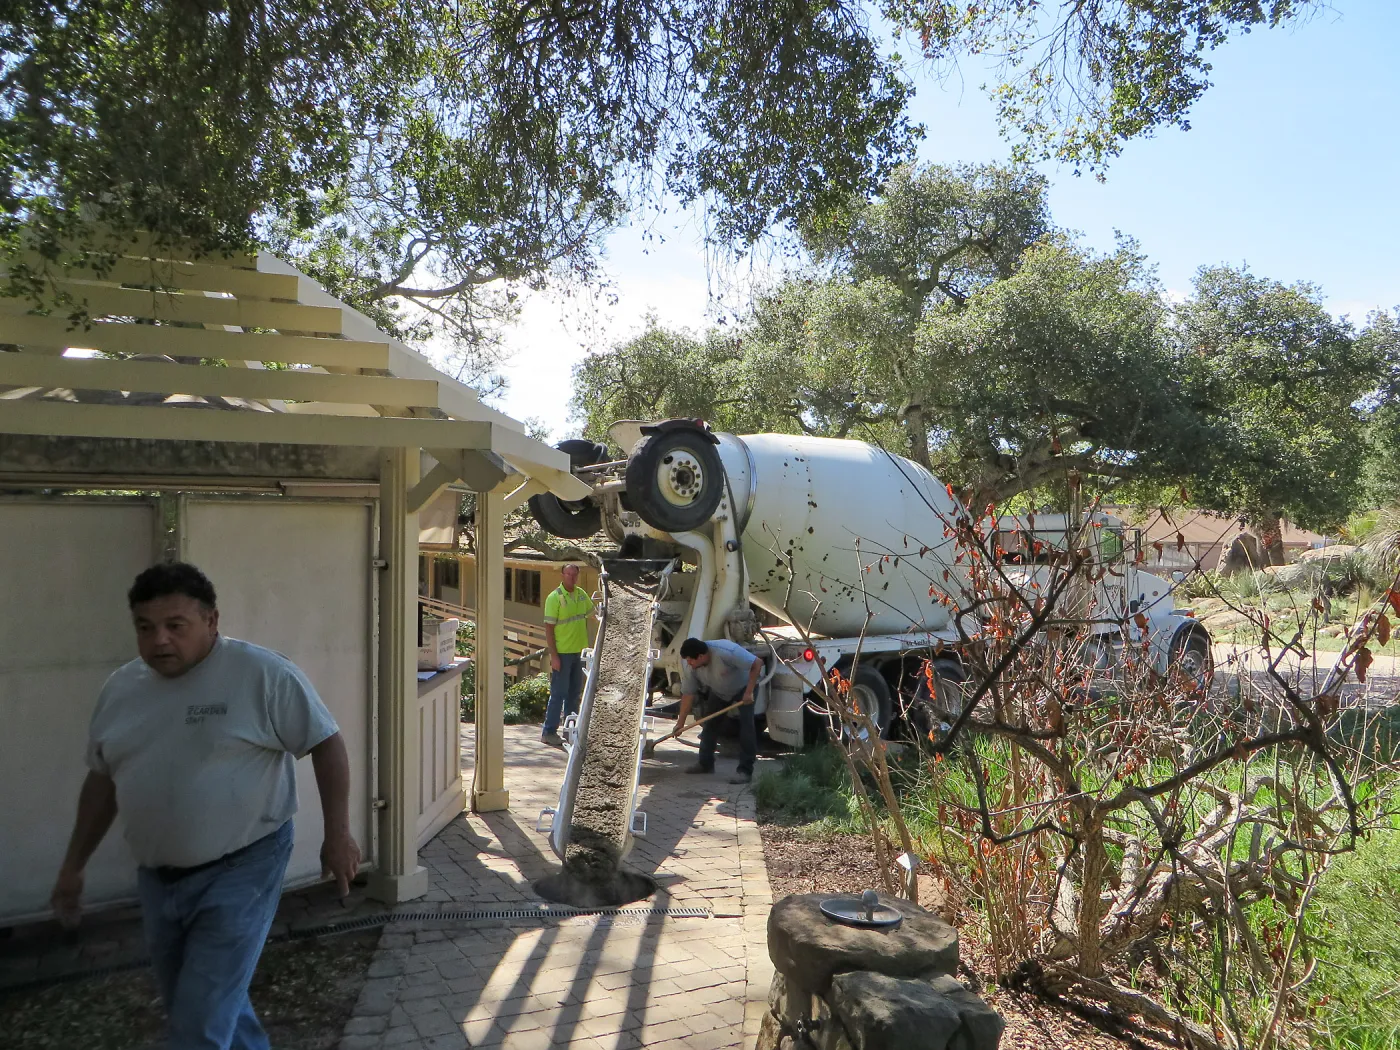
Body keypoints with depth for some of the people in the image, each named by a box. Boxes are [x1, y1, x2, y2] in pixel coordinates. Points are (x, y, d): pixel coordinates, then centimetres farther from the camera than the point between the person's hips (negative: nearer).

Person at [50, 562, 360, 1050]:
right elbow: (102, 780, 15)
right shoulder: (119, 688, 3)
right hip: (157, 879, 7)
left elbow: (326, 744, -12)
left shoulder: (261, 674, -16)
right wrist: (73, 865, 18)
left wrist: (337, 834, -14)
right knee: (218, 1005, 21)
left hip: (240, 870, -6)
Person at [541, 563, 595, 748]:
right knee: (558, 693, -3)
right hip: (562, 653, -7)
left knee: (574, 693, 14)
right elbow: (548, 628, -14)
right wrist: (553, 655, -18)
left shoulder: (581, 594, 5)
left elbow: (586, 618, 20)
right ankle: (549, 732, 6)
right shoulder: (555, 597, -13)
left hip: (578, 651, 7)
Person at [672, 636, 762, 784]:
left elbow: (757, 663, -37)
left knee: (746, 723, -17)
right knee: (710, 722, 4)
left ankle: (745, 770, -15)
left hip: (743, 686, -5)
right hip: (719, 691, 6)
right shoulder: (691, 668, -23)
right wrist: (680, 724, -13)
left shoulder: (726, 652, -41)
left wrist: (749, 692, -36)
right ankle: (705, 763, 19)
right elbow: (688, 695, -13)